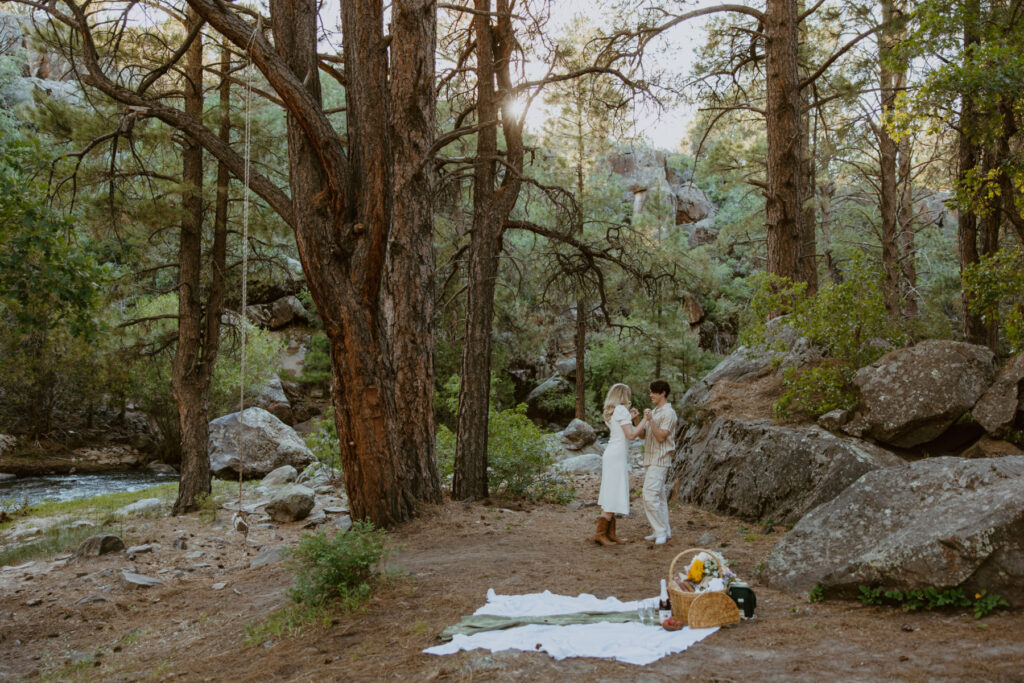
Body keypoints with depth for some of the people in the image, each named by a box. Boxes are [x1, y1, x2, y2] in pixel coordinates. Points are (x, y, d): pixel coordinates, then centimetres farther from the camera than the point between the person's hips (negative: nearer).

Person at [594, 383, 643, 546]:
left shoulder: (612, 411, 16)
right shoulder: (621, 410, -11)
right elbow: (631, 435, -15)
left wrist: (630, 419, 17)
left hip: (611, 455, 10)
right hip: (617, 457, -10)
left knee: (611, 495, 10)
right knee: (615, 496, -8)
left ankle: (610, 533, 12)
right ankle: (600, 533, -9)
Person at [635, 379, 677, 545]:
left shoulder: (668, 413, -12)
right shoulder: (654, 412, 17)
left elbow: (661, 437, -19)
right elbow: (643, 435, 16)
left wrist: (650, 420, -28)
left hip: (660, 460, -10)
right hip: (651, 459, 10)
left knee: (650, 496, -15)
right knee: (658, 496, 11)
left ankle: (661, 532, -10)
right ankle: (664, 532, 15)